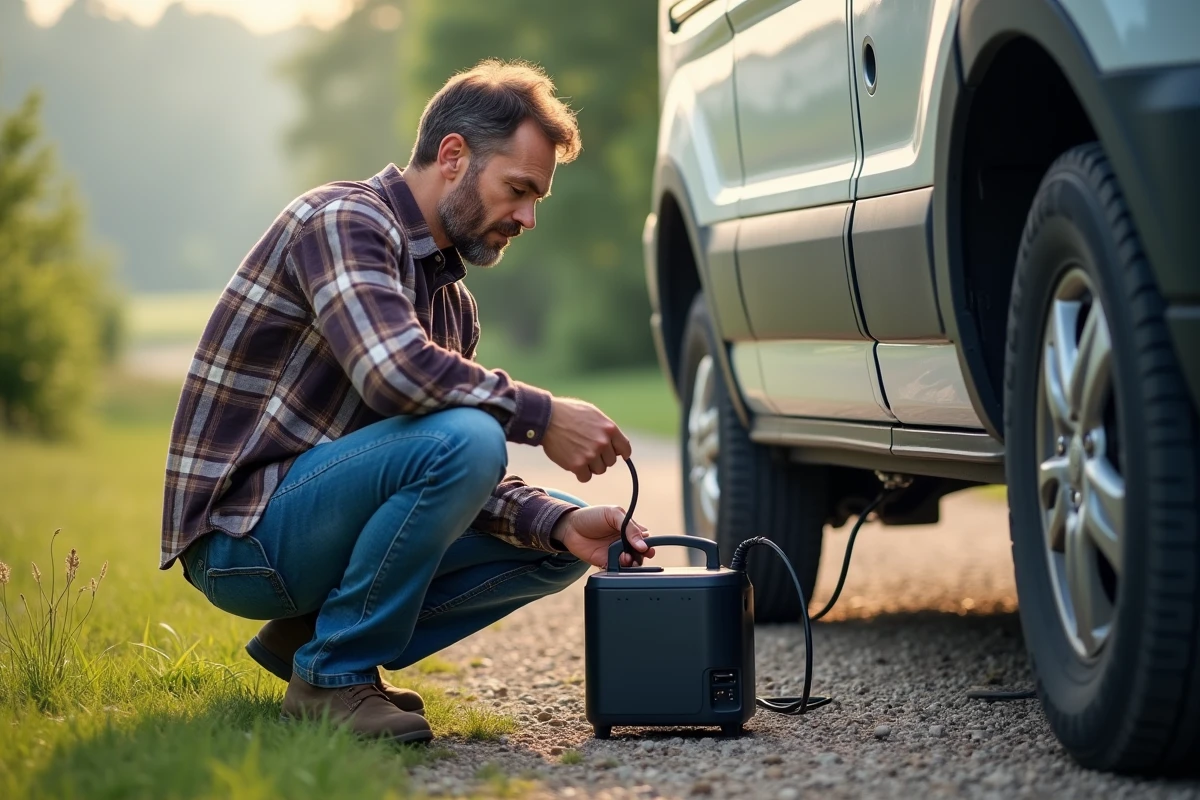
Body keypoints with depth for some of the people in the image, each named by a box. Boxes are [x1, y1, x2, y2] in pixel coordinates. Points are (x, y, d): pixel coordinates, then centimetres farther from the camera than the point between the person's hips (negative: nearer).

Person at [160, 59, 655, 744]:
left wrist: (563, 524, -7)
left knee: (556, 542, 7)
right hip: (240, 534, -9)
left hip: (316, 519, 9)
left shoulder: (452, 301, 15)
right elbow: (395, 370, -31)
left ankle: (309, 637, 7)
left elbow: (468, 483, 11)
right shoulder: (343, 219, -13)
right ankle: (334, 676, -14)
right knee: (463, 438, -29)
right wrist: (542, 417, -22)